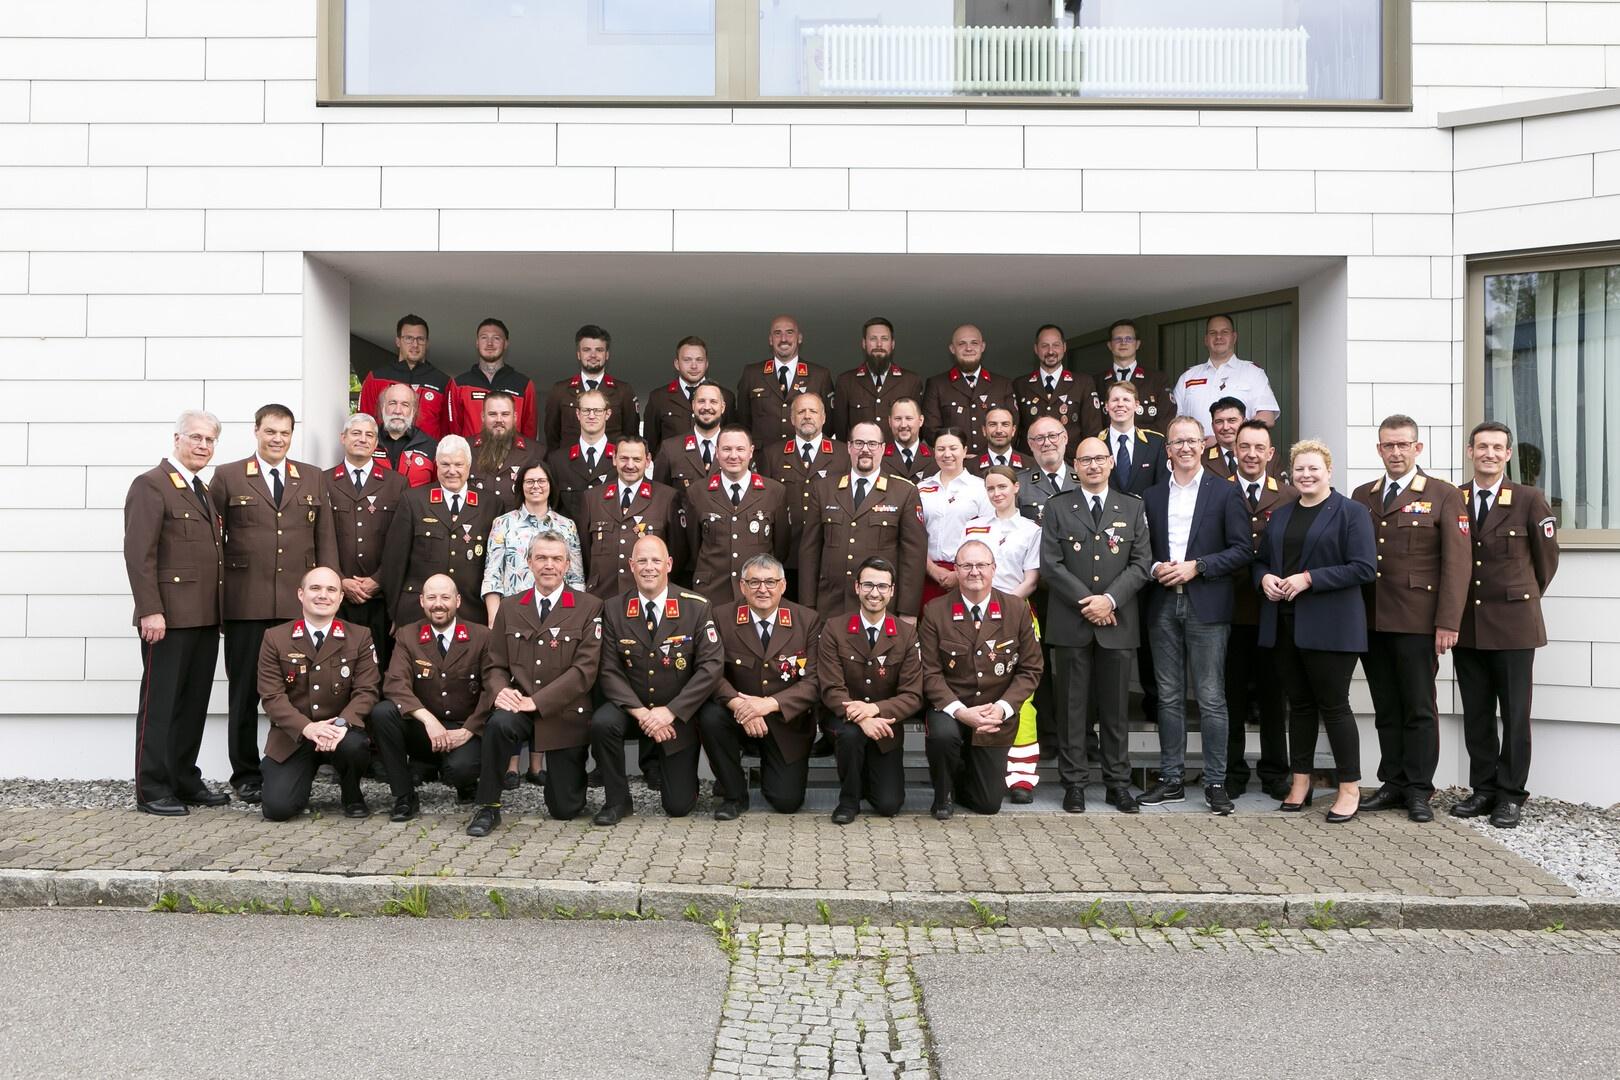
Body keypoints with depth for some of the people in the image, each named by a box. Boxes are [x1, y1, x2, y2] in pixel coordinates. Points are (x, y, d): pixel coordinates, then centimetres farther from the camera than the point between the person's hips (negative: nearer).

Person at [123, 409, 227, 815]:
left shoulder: (204, 491, 19)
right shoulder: (151, 485, -6)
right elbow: (139, 553, -14)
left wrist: (220, 610, 13)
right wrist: (150, 611, -20)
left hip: (205, 617, 8)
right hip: (169, 617, -8)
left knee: (194, 702, 11)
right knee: (161, 702, -1)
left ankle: (185, 781, 20)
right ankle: (151, 790, 6)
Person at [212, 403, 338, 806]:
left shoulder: (314, 479, 12)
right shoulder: (228, 477, 6)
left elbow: (325, 539, 11)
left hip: (299, 605, 1)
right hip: (246, 604, -1)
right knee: (245, 692, 6)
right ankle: (246, 775, 16)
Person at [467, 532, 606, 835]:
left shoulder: (589, 608, -5)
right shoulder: (510, 608, 8)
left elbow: (585, 669, -13)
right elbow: (495, 665, 9)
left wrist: (537, 701, -20)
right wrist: (501, 690, -15)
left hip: (566, 714, -2)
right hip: (520, 707, 2)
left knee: (565, 809, 3)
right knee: (499, 723, -35)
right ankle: (488, 807, -17)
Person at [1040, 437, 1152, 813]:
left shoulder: (1133, 508, 10)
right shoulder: (1057, 507, 6)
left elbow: (1140, 564, 3)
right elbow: (1050, 564, -2)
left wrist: (1110, 599, -11)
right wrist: (1085, 601, -11)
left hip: (1117, 623, 1)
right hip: (1070, 623, -1)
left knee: (1116, 707, 6)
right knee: (1071, 707, 2)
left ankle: (1118, 783, 15)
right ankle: (1073, 783, 9)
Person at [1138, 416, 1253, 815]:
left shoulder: (1225, 493, 2)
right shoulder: (1152, 496, 13)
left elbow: (1242, 550, -3)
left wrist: (1197, 566, -12)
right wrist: (1154, 568, -5)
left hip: (1206, 606, -3)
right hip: (1163, 606, 4)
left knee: (1211, 699, -2)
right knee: (1169, 698, 8)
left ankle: (1215, 782, 5)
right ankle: (1171, 779, 15)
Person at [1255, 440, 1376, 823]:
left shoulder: (1351, 512, -4)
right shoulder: (1280, 515, 16)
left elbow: (1363, 568, -12)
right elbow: (1260, 559, 21)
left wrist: (1309, 579, -18)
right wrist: (1264, 578, -3)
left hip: (1328, 626, -6)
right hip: (1284, 623, 6)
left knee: (1333, 704, -1)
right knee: (1299, 704, 12)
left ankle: (1350, 788, 8)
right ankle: (1300, 783, 20)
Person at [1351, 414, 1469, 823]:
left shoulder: (1443, 496, 0)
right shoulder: (1361, 497, 13)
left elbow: (1456, 563, -5)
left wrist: (1447, 623, -12)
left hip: (1417, 622, -4)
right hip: (1371, 621, 4)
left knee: (1419, 709, 2)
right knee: (1386, 709, 10)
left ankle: (1419, 790, 9)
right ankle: (1393, 783, 18)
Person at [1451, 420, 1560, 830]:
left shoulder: (1529, 500, -4)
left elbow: (1547, 556, 6)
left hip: (1514, 623, -3)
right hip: (1467, 623, 3)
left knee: (1515, 714, 2)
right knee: (1476, 713, 9)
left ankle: (1510, 795, 11)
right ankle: (1483, 789, 18)